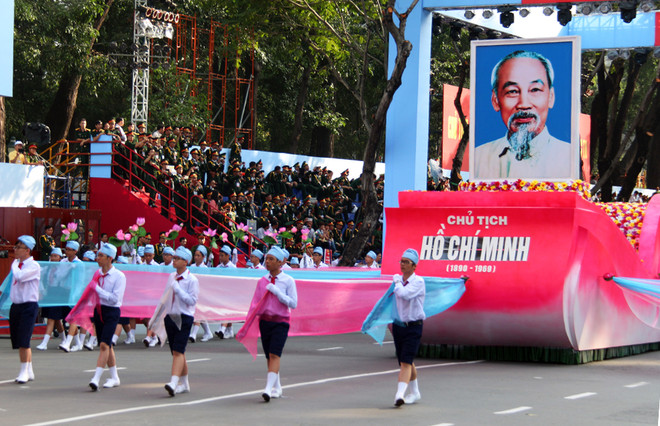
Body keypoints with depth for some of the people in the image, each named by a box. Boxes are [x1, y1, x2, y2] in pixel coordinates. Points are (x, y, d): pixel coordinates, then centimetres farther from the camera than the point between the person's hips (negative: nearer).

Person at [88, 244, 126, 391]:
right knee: (107, 346, 12)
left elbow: (115, 298, -19)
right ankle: (114, 377, 23)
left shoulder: (119, 276, -11)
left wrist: (97, 289, -19)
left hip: (111, 312, -7)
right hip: (98, 310, 7)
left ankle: (96, 378, -21)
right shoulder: (97, 273, 8)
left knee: (104, 345, -16)